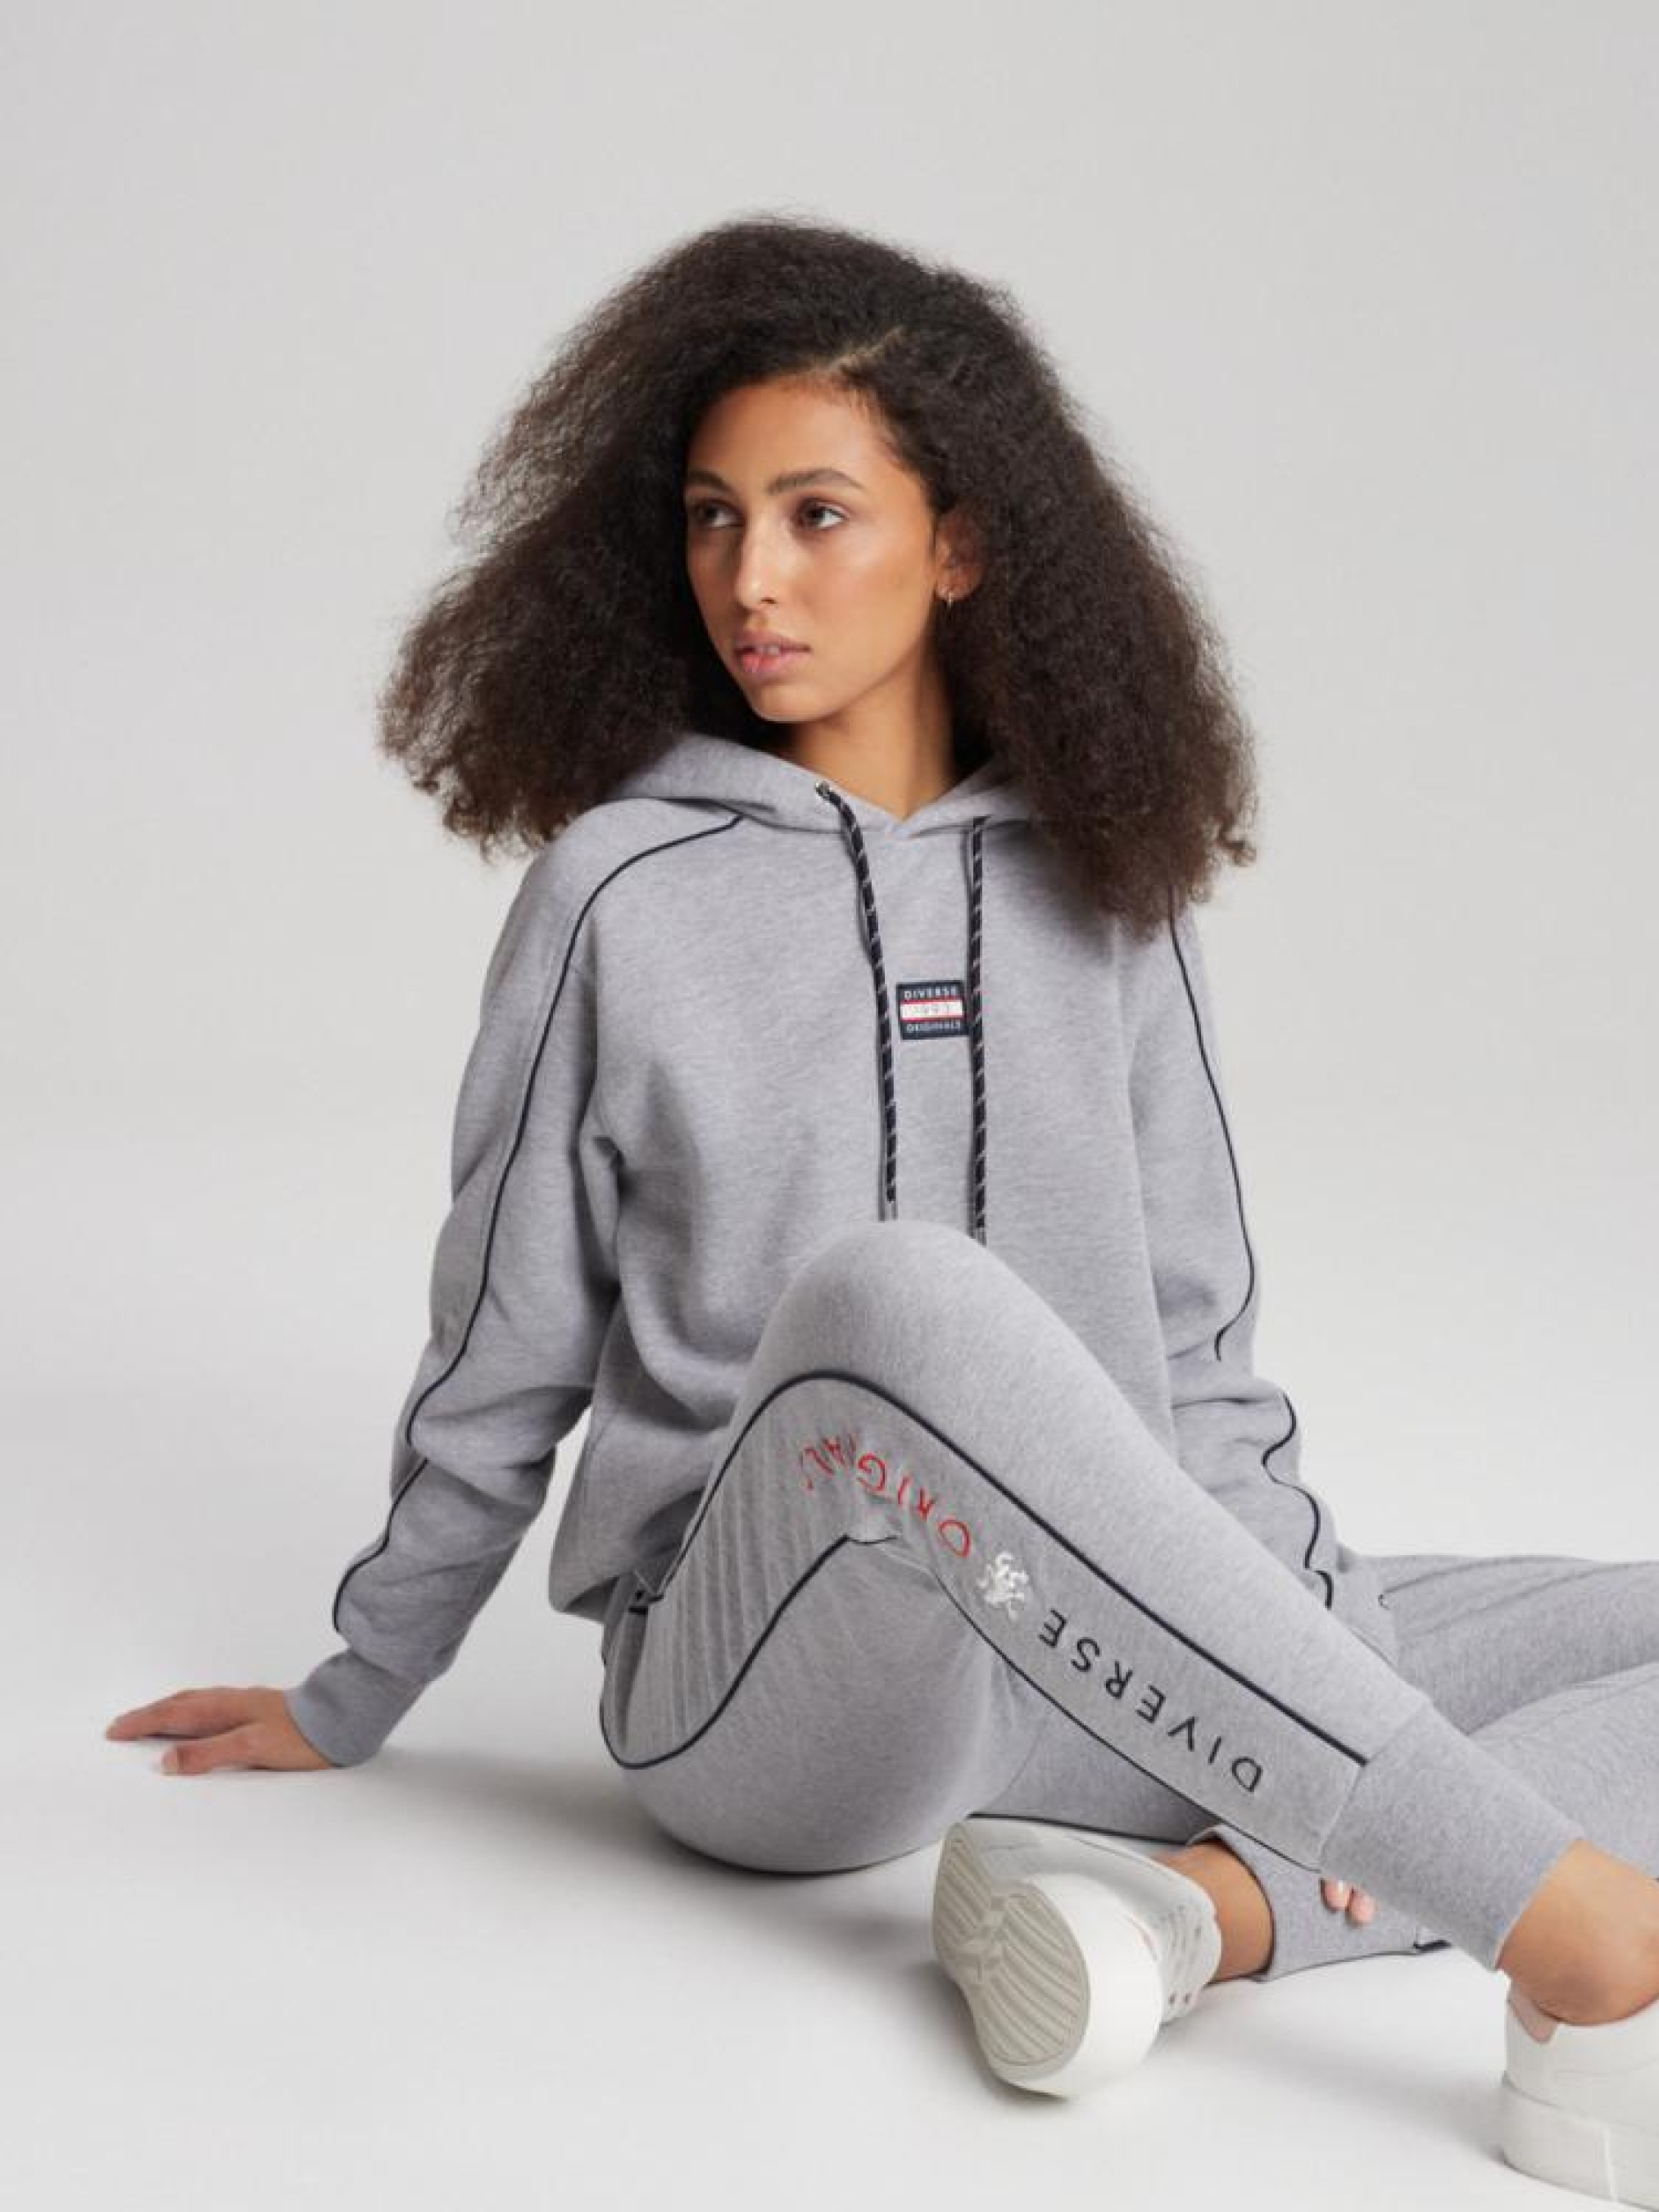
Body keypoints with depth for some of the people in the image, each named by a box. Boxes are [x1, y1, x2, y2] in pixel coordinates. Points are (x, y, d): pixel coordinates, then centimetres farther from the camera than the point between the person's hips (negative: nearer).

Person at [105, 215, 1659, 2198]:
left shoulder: (1099, 881, 9)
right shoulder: (626, 896, -1)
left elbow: (1196, 1344, 11)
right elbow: (502, 1362, 8)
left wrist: (1311, 1627, -3)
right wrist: (351, 1706, 15)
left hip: (1111, 1664, 5)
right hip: (758, 1689, -4)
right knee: (903, 1299, -38)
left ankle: (1206, 1906, -30)